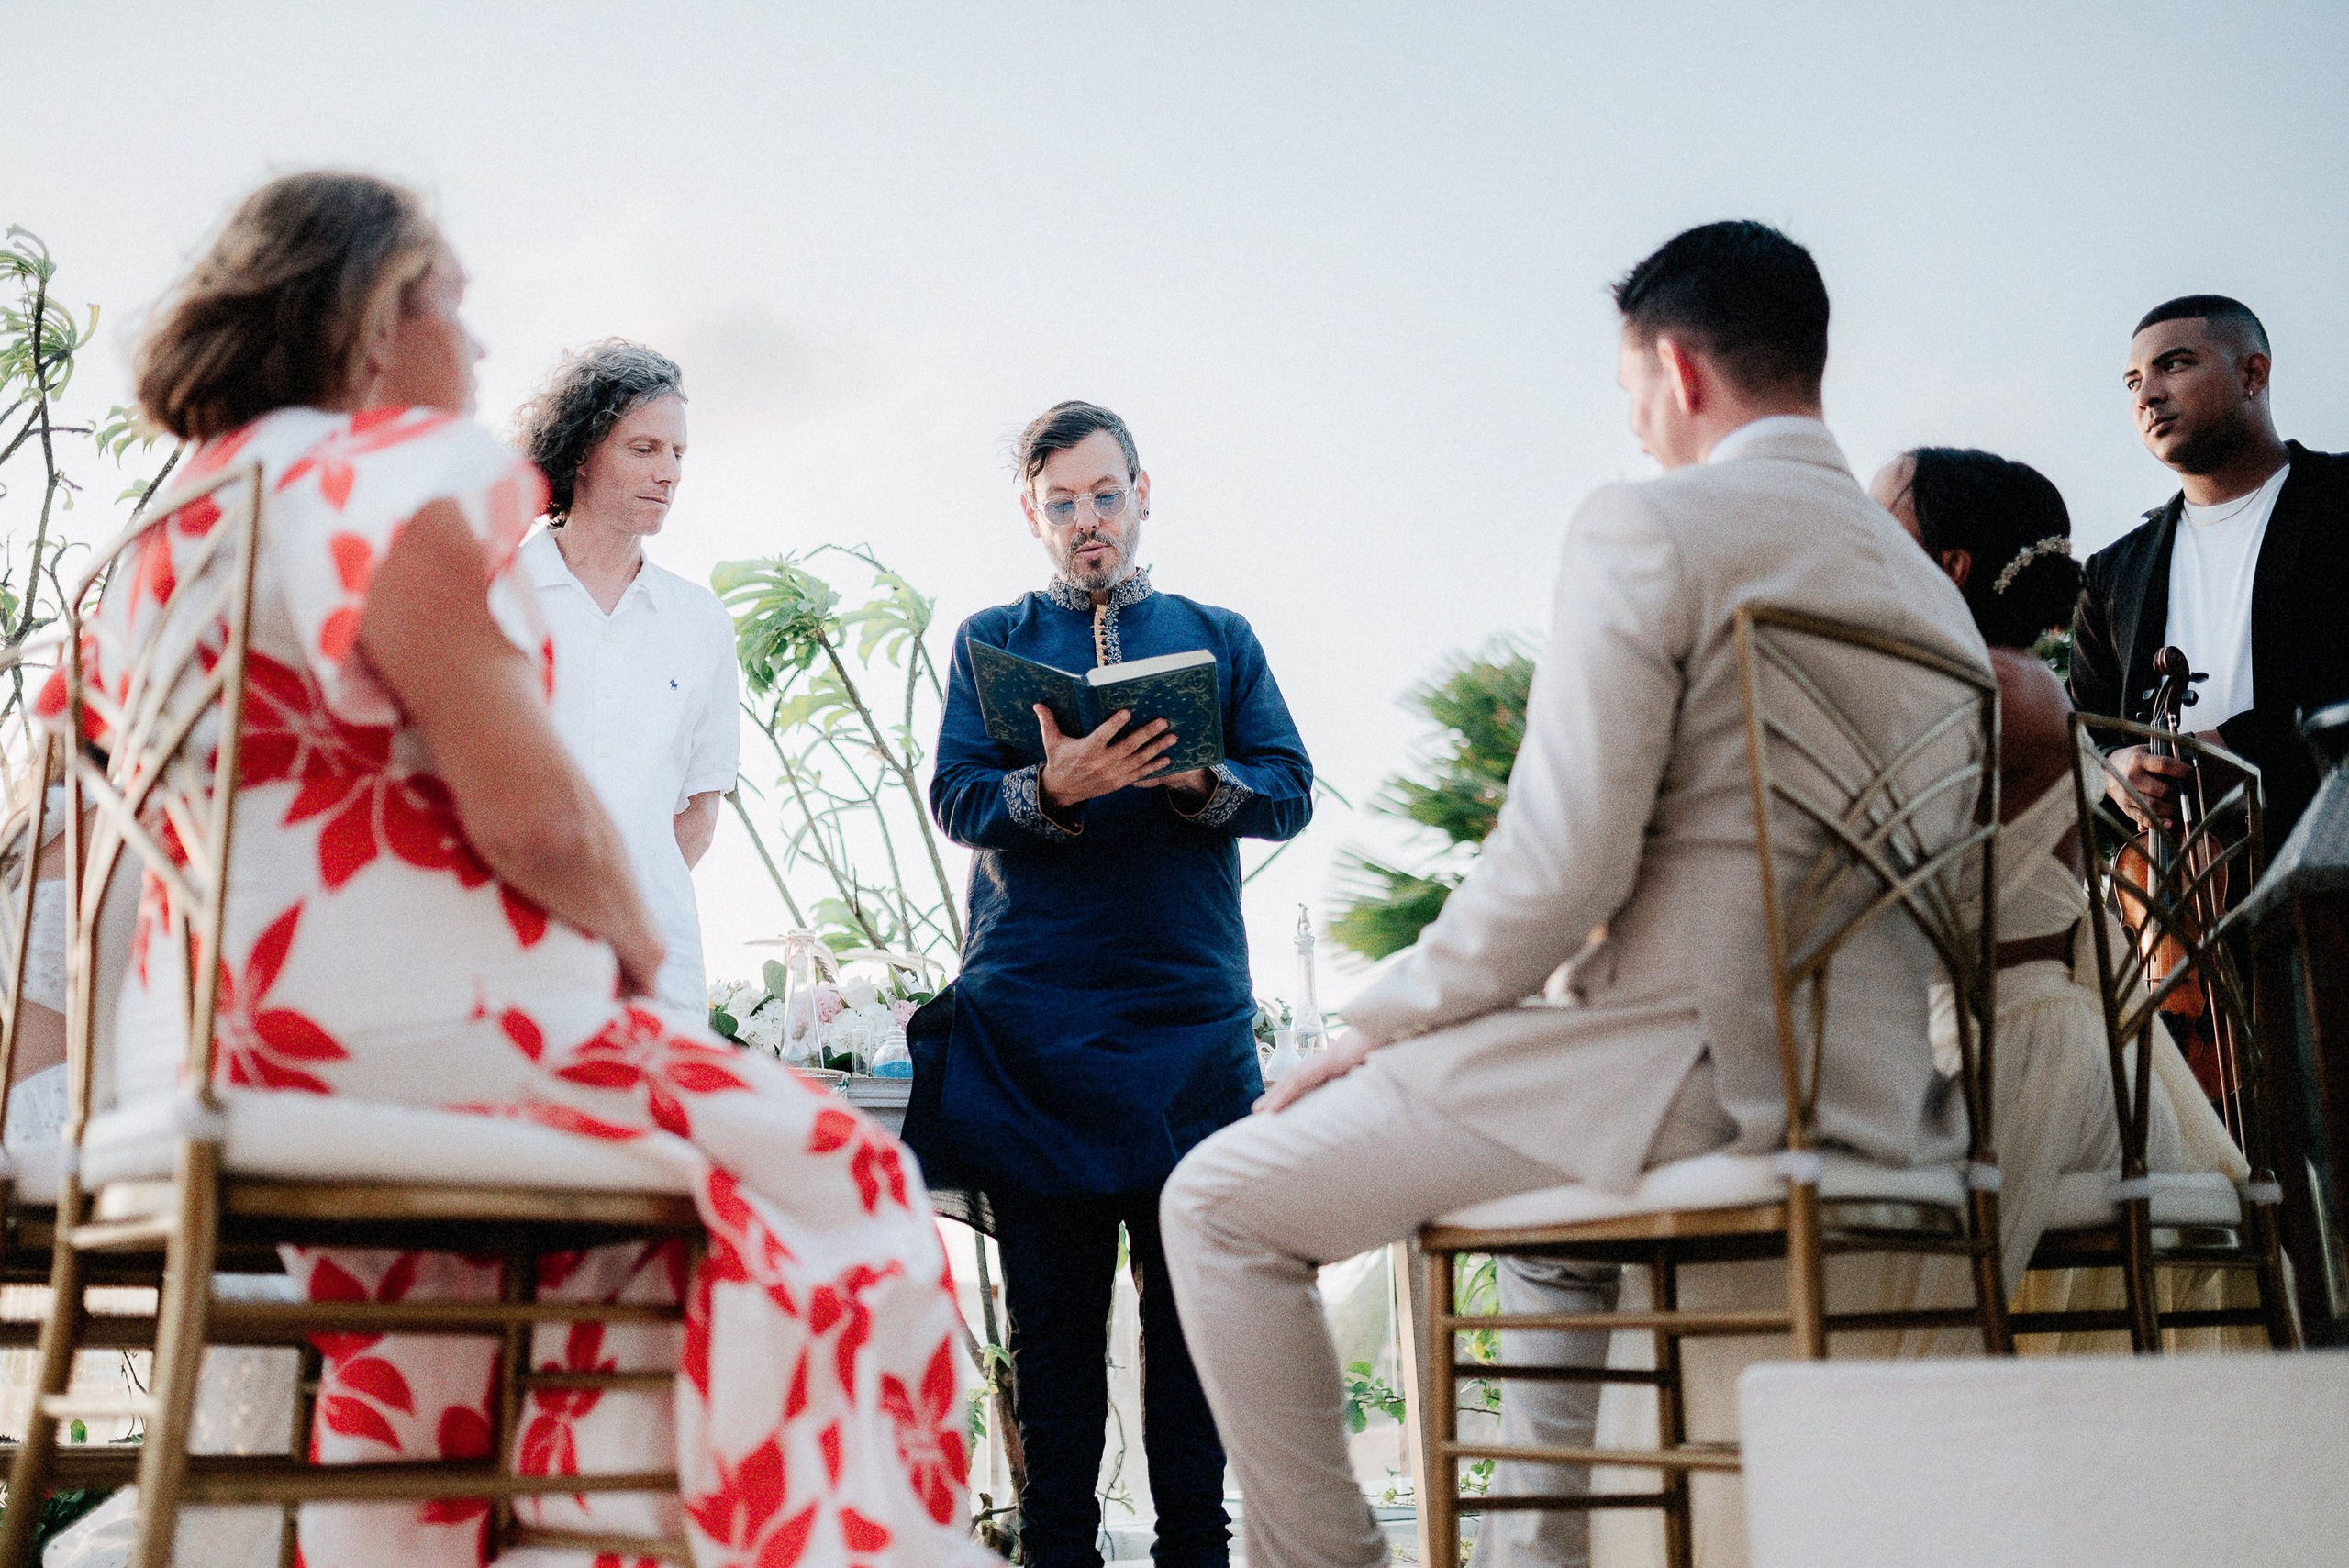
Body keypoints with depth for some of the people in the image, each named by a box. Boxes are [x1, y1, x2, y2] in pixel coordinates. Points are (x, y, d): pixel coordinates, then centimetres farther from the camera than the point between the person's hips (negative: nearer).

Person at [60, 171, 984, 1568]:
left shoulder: (174, 524, 17)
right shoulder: (401, 468, -11)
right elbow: (534, 816, -19)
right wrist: (638, 948, 1)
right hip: (397, 1021, -10)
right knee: (836, 1183, -2)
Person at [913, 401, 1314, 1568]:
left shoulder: (1217, 637, 16)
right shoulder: (991, 639, 14)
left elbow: (1289, 793, 7)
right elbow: (955, 799, 2)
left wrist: (1194, 780, -13)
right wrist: (1052, 791, -18)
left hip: (1190, 1003, 1)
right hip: (1031, 1011, 0)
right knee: (1051, 1296, 1)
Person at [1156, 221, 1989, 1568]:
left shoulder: (1645, 527, -7)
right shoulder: (1929, 587, 17)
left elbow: (1560, 866, -16)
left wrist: (1377, 1029, -3)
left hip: (1690, 1074, -9)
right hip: (1878, 1097, 9)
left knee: (1221, 1203, 1)